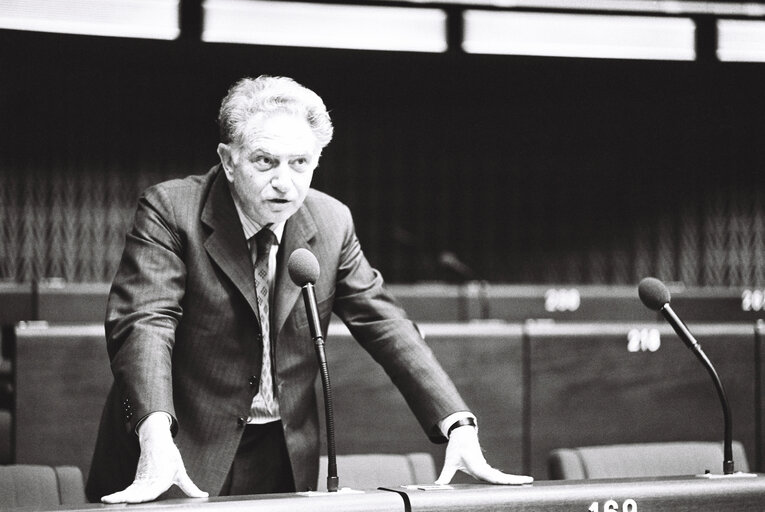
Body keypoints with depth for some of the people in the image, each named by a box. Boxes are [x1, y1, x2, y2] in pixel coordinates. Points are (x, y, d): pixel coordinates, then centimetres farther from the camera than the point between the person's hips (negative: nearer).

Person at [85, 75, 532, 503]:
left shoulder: (332, 223, 2)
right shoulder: (170, 211, -11)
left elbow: (385, 326, 4)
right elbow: (143, 323, -23)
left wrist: (459, 427, -8)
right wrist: (156, 439, -39)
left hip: (285, 462, 4)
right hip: (182, 461, -3)